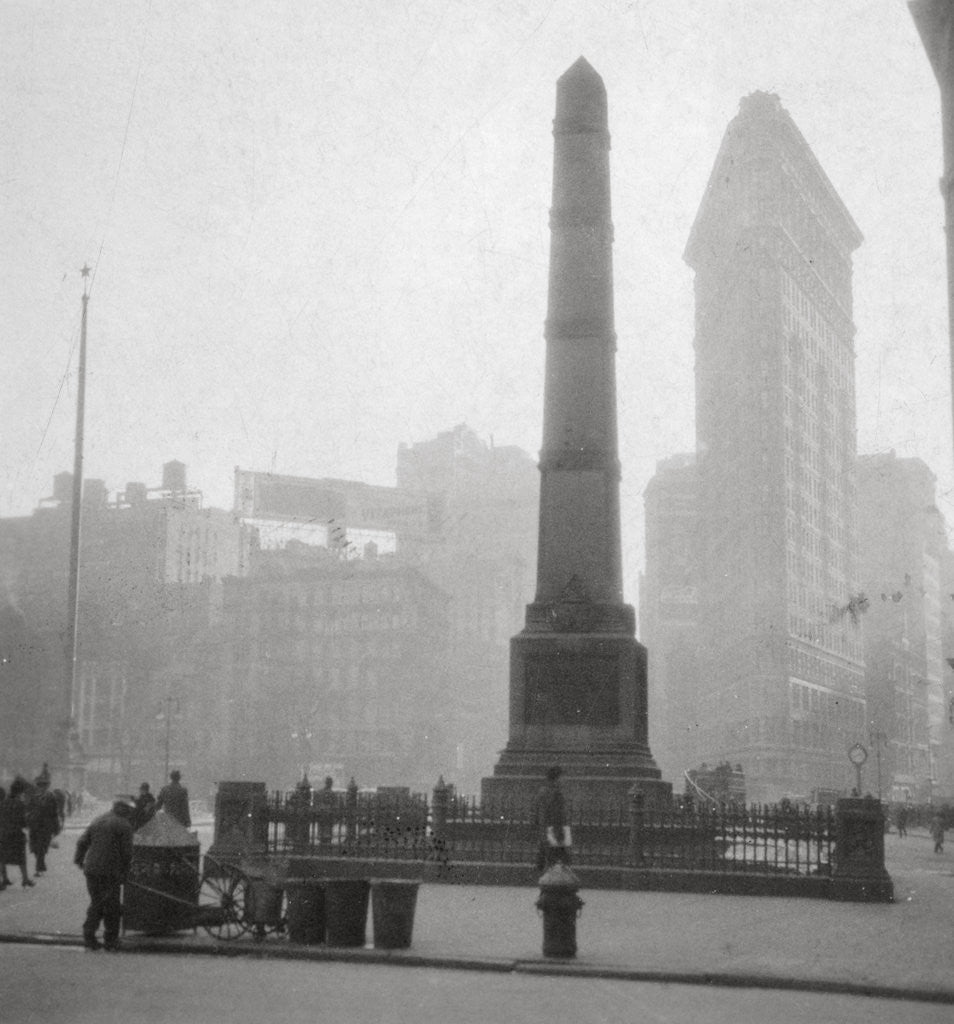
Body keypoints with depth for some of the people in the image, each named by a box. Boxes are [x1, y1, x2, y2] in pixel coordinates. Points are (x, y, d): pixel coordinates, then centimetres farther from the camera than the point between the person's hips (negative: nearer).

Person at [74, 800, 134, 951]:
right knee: (112, 906, 5)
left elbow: (82, 842, 14)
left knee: (96, 904, 16)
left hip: (91, 869, 6)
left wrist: (78, 859, 23)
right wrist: (125, 871, 3)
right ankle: (111, 941, 9)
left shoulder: (96, 821, 14)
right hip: (111, 871, -5)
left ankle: (88, 936, 9)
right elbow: (127, 852, -7)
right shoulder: (124, 826, -4)